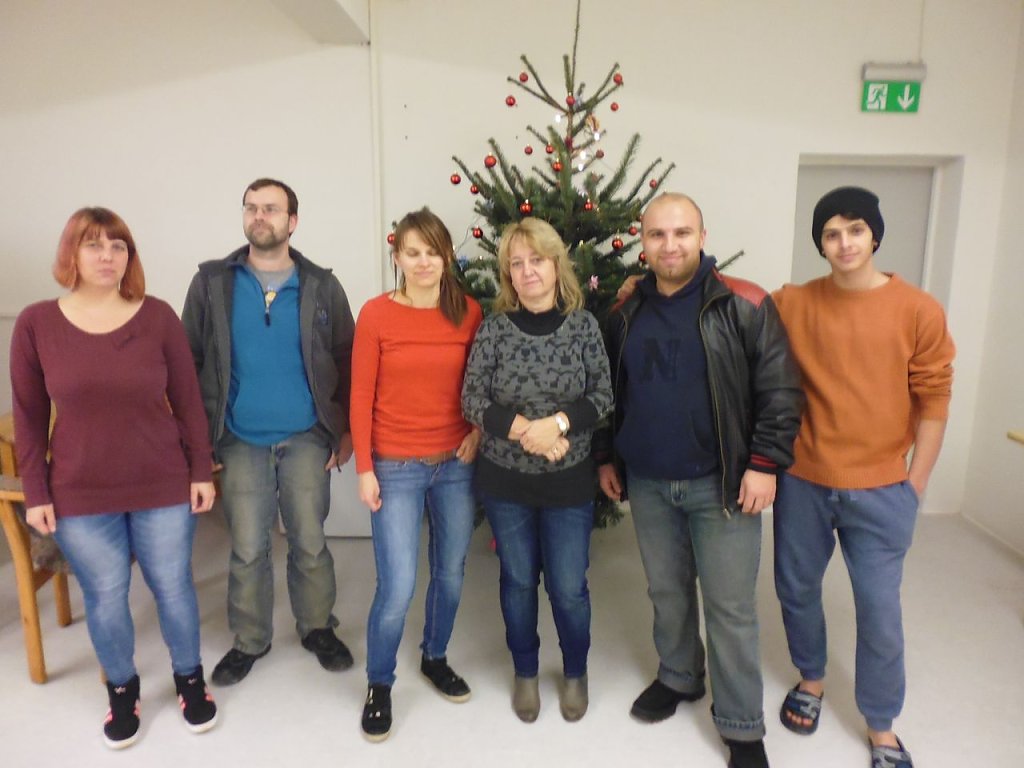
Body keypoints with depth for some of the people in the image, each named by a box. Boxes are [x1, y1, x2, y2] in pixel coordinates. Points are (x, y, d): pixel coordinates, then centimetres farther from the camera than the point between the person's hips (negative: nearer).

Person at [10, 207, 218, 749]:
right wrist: (36, 492, -1)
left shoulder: (158, 317, -6)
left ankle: (190, 678, 35)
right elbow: (28, 416, 1)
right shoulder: (36, 324, -5)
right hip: (80, 495, 1)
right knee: (104, 597, 12)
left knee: (173, 587, 11)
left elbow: (187, 401, -1)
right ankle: (122, 689, 37)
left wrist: (201, 472, -1)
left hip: (163, 486, 0)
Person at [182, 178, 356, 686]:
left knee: (310, 542, 9)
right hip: (240, 441, 1)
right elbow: (190, 361, 4)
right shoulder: (212, 282, 1)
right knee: (247, 548, 8)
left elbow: (346, 362, 2)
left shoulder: (322, 286, 0)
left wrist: (347, 429, -2)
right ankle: (249, 640, 29)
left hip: (307, 438, 0)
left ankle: (318, 628, 30)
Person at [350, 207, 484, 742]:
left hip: (456, 464, 3)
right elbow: (361, 395, -5)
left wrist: (479, 430, -5)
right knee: (398, 587, -3)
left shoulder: (469, 312, 0)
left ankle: (435, 658, 41)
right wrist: (364, 469, -7)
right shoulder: (376, 314, -7)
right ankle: (379, 685, 23)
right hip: (396, 467, -3)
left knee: (451, 573, 15)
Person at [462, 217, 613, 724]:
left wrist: (558, 422, -21)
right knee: (518, 581, 16)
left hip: (569, 481, 0)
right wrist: (523, 430, -19)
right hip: (504, 480, 1)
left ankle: (575, 673, 38)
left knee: (568, 587, 10)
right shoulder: (494, 327, -5)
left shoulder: (582, 324, -5)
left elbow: (603, 396, -4)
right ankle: (525, 672, 40)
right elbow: (472, 400, -7)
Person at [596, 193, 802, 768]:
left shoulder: (745, 306, -9)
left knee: (731, 606, 5)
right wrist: (607, 457, 13)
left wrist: (765, 463, -13)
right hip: (648, 484, 4)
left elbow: (780, 390, -9)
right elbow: (611, 392, 13)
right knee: (667, 591, 18)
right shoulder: (627, 313, 5)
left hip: (722, 484, -4)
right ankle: (678, 677, 41)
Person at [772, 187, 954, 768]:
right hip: (802, 482, 2)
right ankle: (811, 679, 43)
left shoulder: (919, 310, -5)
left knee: (879, 609, 7)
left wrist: (915, 483, -2)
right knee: (797, 588, 16)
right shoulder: (792, 304, -2)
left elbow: (933, 401, -2)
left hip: (879, 489, -1)